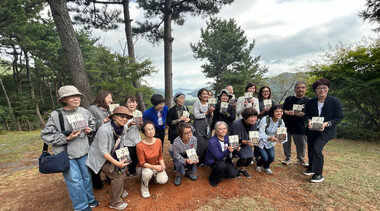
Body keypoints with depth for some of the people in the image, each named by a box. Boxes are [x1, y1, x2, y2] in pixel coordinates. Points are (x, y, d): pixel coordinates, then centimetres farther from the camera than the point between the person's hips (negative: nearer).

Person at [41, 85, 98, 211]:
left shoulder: (84, 111, 0)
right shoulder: (56, 115, -13)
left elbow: (92, 124, 16)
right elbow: (46, 136, -9)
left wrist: (89, 130, -6)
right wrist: (67, 138, -21)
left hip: (83, 151, 4)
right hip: (66, 155, -4)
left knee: (87, 177, 17)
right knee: (75, 181, 2)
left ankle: (90, 200, 39)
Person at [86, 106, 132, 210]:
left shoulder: (121, 129, -5)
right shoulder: (104, 129, -30)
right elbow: (102, 150, -27)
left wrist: (123, 156, -4)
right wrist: (116, 163, -27)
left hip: (110, 155, 7)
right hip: (99, 158, -7)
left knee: (121, 170, 5)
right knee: (117, 175, -9)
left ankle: (119, 191, 32)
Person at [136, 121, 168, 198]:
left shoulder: (158, 141, -9)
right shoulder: (140, 146, -24)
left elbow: (160, 156, 2)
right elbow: (142, 163, -19)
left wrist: (162, 165, -15)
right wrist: (154, 167, -29)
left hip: (157, 166, 4)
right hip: (144, 167, -4)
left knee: (163, 180, -18)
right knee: (148, 172, -37)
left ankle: (154, 175, 18)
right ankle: (144, 187, -2)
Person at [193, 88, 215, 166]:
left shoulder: (208, 104, 14)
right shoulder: (197, 103, -3)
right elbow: (196, 115, -14)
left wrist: (210, 113, -4)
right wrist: (207, 112, -8)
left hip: (207, 127, 5)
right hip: (198, 127, -5)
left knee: (207, 144, 4)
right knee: (200, 145, -6)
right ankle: (200, 161, 12)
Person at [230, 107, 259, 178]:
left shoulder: (255, 124, -13)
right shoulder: (237, 124, -31)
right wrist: (246, 142, -40)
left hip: (246, 143, 6)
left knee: (251, 156, -8)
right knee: (243, 157, -19)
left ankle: (242, 169, 21)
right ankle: (237, 169, 14)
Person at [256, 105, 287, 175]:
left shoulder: (281, 122, -10)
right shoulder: (265, 120, -28)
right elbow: (261, 134, -28)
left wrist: (283, 138, -35)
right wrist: (269, 138, -47)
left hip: (270, 143, 5)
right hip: (260, 141, -5)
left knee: (272, 157, -10)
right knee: (265, 158, -14)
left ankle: (266, 167, 26)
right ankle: (258, 165, 24)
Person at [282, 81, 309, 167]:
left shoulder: (307, 101, 3)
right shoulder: (289, 99, 7)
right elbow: (283, 110, 5)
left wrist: (303, 114, -19)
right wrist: (287, 112, -16)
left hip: (300, 127, -1)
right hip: (287, 125, 1)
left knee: (301, 144, 7)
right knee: (286, 143, 10)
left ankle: (301, 160, 29)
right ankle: (288, 158, 27)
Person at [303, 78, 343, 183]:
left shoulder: (335, 101, -9)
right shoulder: (310, 102, 1)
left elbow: (339, 117, -8)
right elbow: (307, 114, 7)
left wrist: (326, 124, -22)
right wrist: (309, 120, -15)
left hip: (325, 131, -4)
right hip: (312, 130, 5)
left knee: (316, 149, -17)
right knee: (310, 150, 14)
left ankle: (319, 174, 2)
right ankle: (311, 168, 38)